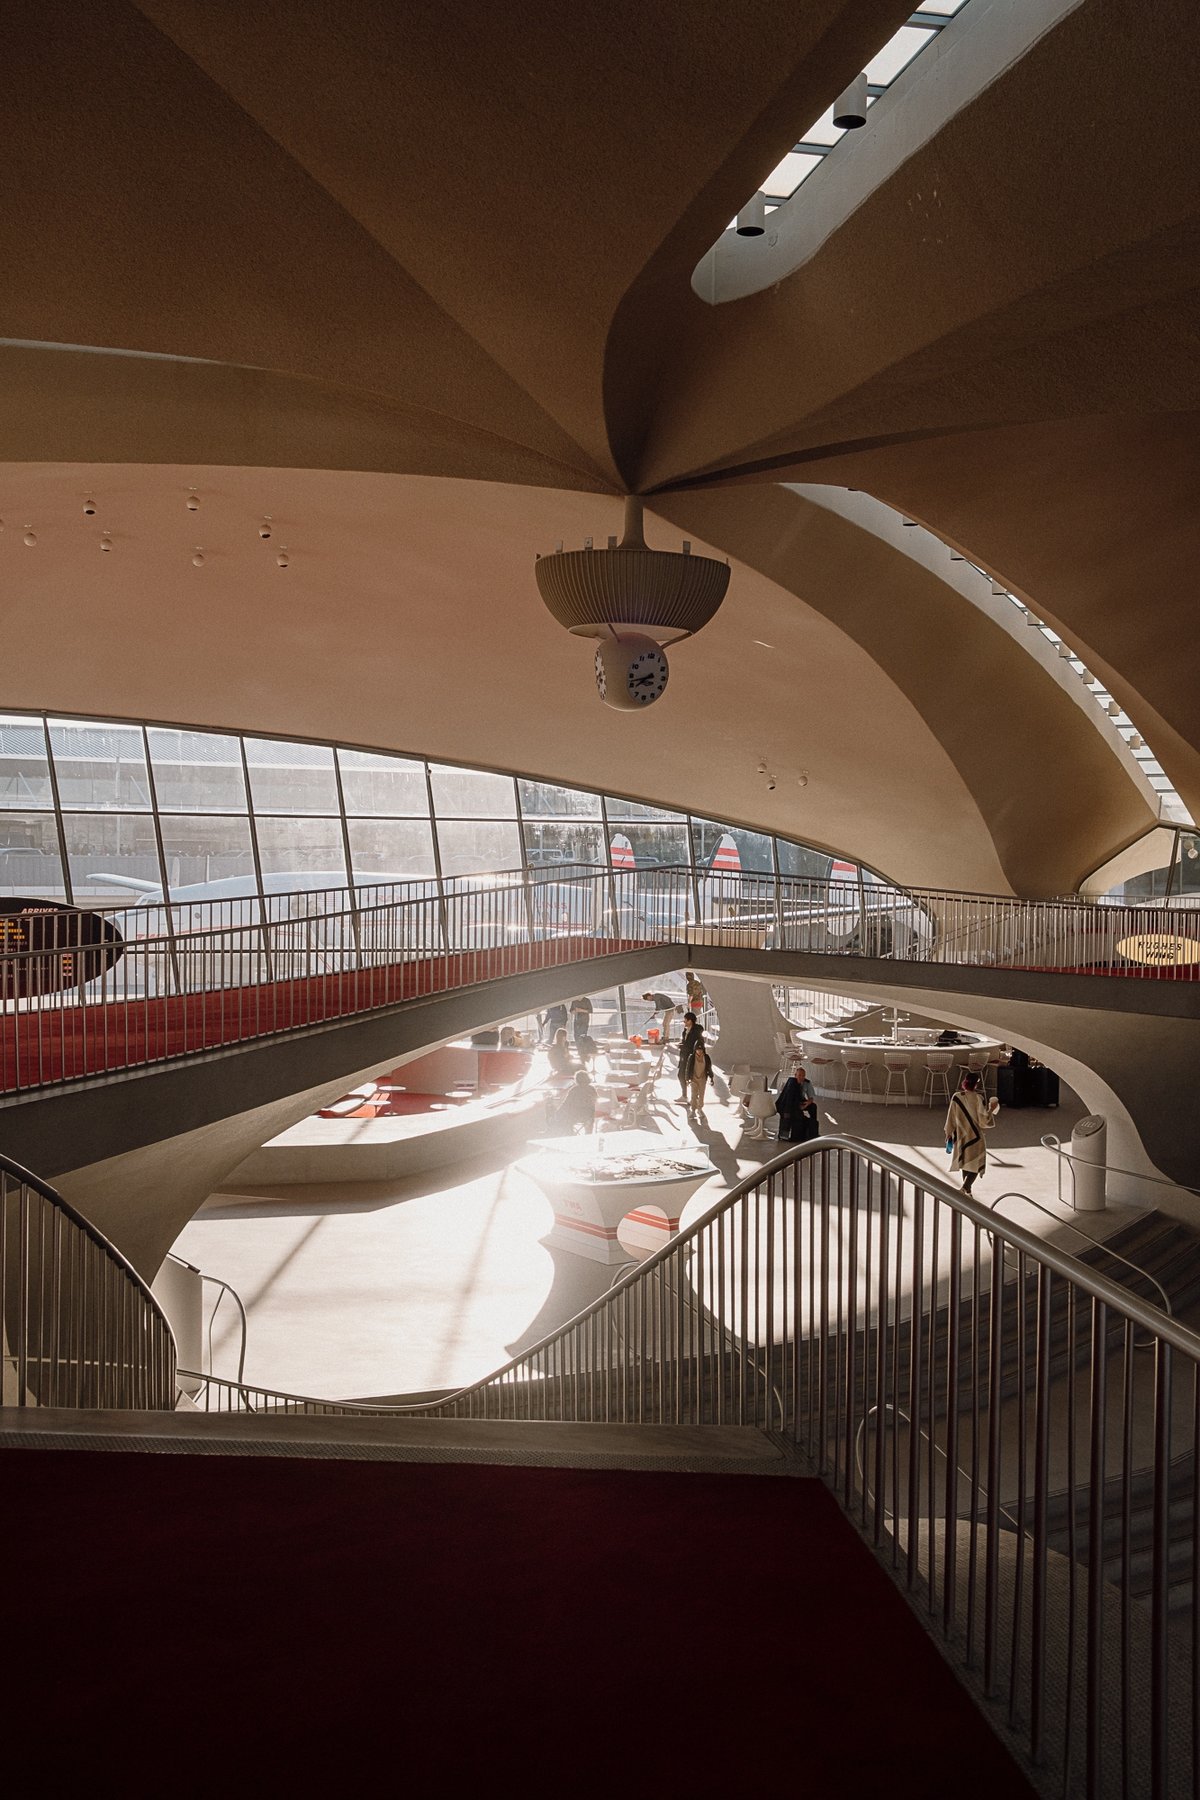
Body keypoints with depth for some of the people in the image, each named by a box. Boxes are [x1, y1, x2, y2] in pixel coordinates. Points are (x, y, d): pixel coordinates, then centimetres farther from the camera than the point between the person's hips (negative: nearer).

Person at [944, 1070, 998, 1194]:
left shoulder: (957, 1097, -6)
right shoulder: (978, 1098, -16)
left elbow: (951, 1117, 0)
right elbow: (983, 1120, -15)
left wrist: (949, 1133, 10)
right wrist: (991, 1110, 0)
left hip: (960, 1136, 4)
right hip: (975, 1137, -4)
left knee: (964, 1164, 20)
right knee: (976, 1166, 3)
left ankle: (967, 1189, 30)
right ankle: (965, 1188, -17)